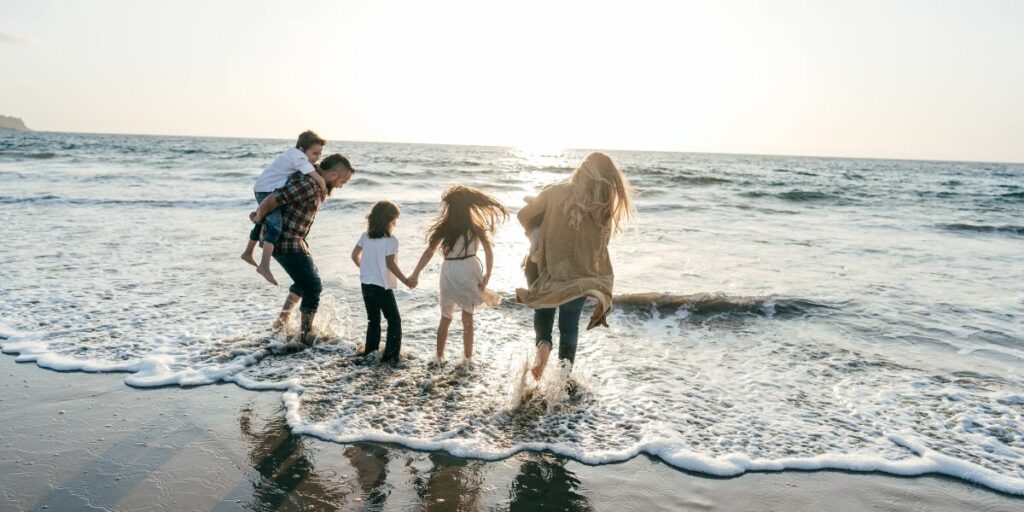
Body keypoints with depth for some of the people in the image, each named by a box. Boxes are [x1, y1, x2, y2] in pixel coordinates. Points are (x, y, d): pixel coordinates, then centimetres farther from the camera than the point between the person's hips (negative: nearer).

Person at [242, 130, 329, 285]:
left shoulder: (294, 153, 9)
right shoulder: (299, 158, -20)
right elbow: (319, 180, -27)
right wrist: (323, 192, -9)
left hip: (261, 189, 11)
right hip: (267, 191, -11)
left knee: (263, 222, 28)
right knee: (274, 227, -24)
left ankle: (248, 253, 49)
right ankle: (264, 266, -33)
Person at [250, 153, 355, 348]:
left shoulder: (317, 185, 8)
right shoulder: (307, 184, -25)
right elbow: (271, 200, -25)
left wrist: (260, 213, 17)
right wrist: (259, 218, -7)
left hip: (295, 241, 10)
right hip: (286, 243, -10)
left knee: (306, 279, 25)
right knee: (313, 286, -7)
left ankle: (283, 320, 37)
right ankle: (305, 336, 1)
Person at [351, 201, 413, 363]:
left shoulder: (366, 236, 5)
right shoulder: (391, 240, -13)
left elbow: (355, 255, 10)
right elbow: (390, 264, -18)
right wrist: (405, 281, -11)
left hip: (366, 284, 7)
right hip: (382, 286, -7)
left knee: (373, 319, 19)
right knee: (394, 320, 3)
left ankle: (370, 350, 21)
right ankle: (391, 355, 0)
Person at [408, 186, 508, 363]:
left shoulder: (445, 226, -4)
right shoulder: (475, 225, 0)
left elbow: (429, 251, -6)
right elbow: (489, 250, -6)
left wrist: (415, 274, -4)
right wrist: (487, 275, -3)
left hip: (449, 272, 0)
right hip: (469, 270, 1)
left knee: (445, 317, 15)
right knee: (468, 317, 12)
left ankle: (439, 356, 21)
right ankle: (468, 356, 18)